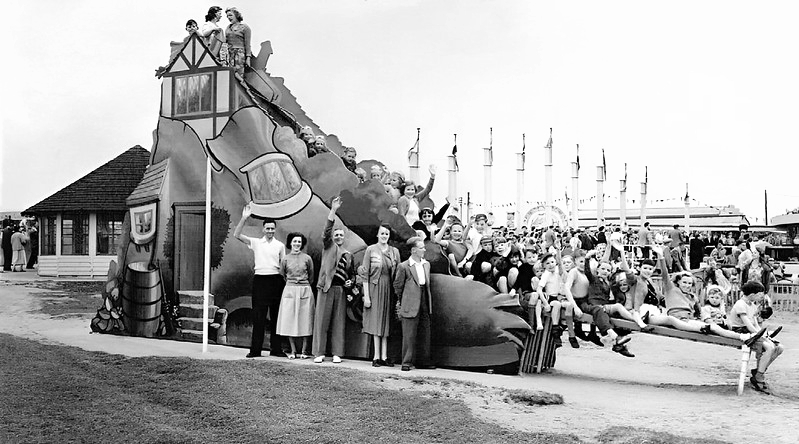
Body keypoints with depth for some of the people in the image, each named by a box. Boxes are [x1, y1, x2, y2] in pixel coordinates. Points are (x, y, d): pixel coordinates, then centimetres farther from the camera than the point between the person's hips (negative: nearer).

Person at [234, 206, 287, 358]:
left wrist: (286, 282, 1)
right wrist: (244, 218, -11)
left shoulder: (280, 245, 9)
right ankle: (255, 349, 5)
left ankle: (276, 348, 12)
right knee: (258, 316, 0)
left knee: (276, 315, 5)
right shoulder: (255, 242, 7)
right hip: (260, 279, -1)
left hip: (276, 280, 1)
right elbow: (236, 235, -2)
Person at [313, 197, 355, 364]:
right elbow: (327, 230, -6)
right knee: (321, 320, -3)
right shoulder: (328, 246, 9)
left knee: (339, 322, 2)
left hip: (341, 290, 3)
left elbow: (352, 273, 24)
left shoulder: (349, 255, 18)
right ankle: (319, 353, 1)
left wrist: (351, 282, 1)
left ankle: (337, 353, 7)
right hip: (326, 287, -3)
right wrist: (333, 210, -15)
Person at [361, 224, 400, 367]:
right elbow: (365, 274, -3)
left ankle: (384, 356, 7)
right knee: (376, 321, -2)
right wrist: (366, 295, -8)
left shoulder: (395, 251, 9)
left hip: (389, 289, 3)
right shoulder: (370, 250, 0)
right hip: (375, 287, -3)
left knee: (386, 322, 4)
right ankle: (376, 356, 2)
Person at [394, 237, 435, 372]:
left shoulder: (426, 264, 12)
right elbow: (397, 285, 1)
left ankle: (424, 361, 19)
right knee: (409, 335, -4)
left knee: (425, 334, 10)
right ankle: (406, 363, 3)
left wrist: (428, 300, 16)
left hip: (424, 303, 6)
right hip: (410, 305, -6)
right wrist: (401, 301, 7)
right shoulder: (404, 266, -7)